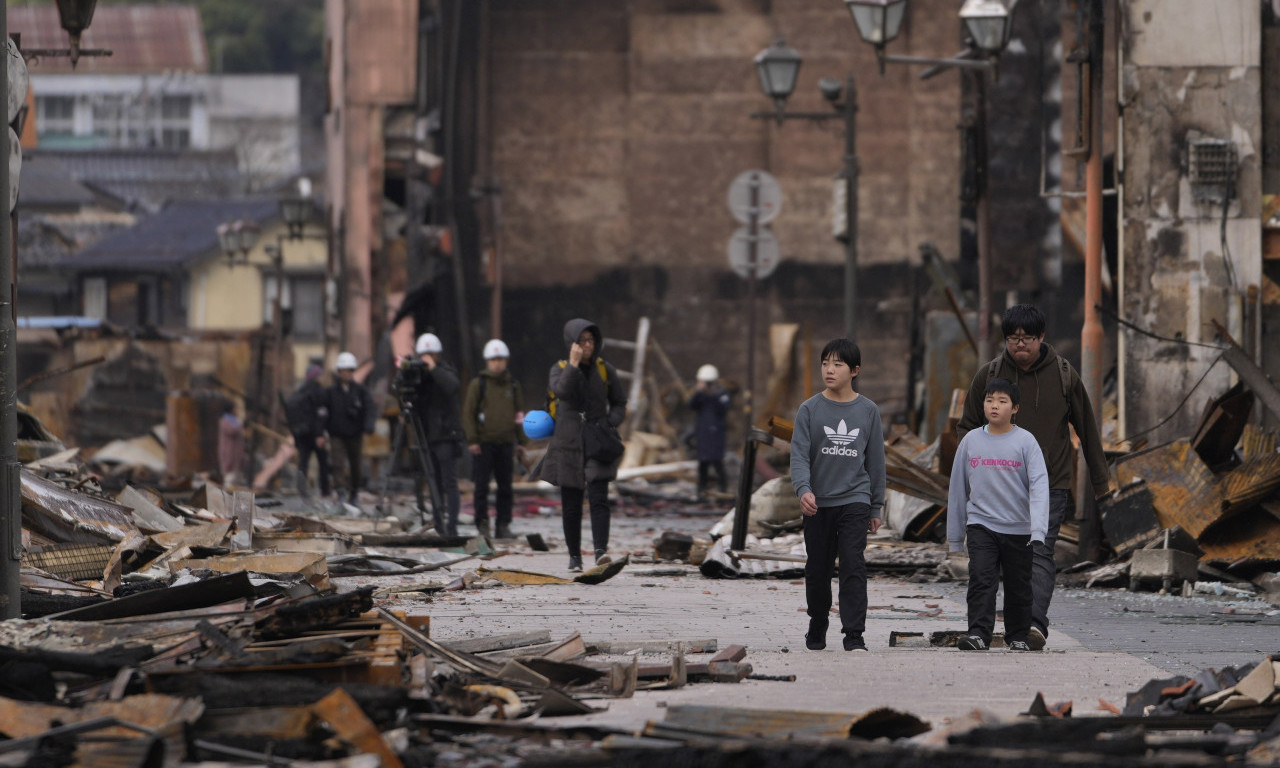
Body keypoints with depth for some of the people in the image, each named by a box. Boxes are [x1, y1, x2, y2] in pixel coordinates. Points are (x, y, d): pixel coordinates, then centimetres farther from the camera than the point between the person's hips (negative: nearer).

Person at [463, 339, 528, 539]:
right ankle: (482, 524, 3)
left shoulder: (513, 385, 11)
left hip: (506, 442, 3)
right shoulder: (478, 384, 1)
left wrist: (522, 441, 10)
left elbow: (519, 414, 16)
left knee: (505, 486, 4)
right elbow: (468, 413, -1)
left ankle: (503, 525, 9)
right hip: (483, 443, -3)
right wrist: (472, 440, -9)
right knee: (482, 486, -3)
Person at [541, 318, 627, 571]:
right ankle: (574, 556, 13)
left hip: (597, 444, 0)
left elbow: (619, 403, 15)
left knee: (598, 499, -15)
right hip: (568, 444, 0)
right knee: (571, 504, 4)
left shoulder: (605, 370, 7)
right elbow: (561, 391, -19)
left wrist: (610, 423, -3)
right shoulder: (560, 369, 3)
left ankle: (601, 550, -24)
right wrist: (574, 363, -18)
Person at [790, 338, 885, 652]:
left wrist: (876, 508, 10)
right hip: (818, 503, 1)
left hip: (855, 500, -1)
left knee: (853, 566, -13)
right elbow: (799, 455, -4)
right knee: (818, 568, 8)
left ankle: (854, 635, -13)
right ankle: (818, 626, 28)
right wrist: (803, 490, -22)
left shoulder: (868, 411, 5)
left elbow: (876, 461, 11)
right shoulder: (810, 410, 2)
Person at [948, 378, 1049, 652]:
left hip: (1018, 528, -1)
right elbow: (958, 487, 12)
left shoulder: (1025, 441, -4)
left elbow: (1039, 485, -10)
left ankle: (1018, 637, 23)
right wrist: (955, 534, 14)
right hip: (980, 524, 1)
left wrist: (1038, 529, -22)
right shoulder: (971, 440, 4)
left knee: (1018, 586, 9)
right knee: (981, 580, -14)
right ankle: (978, 634, -20)